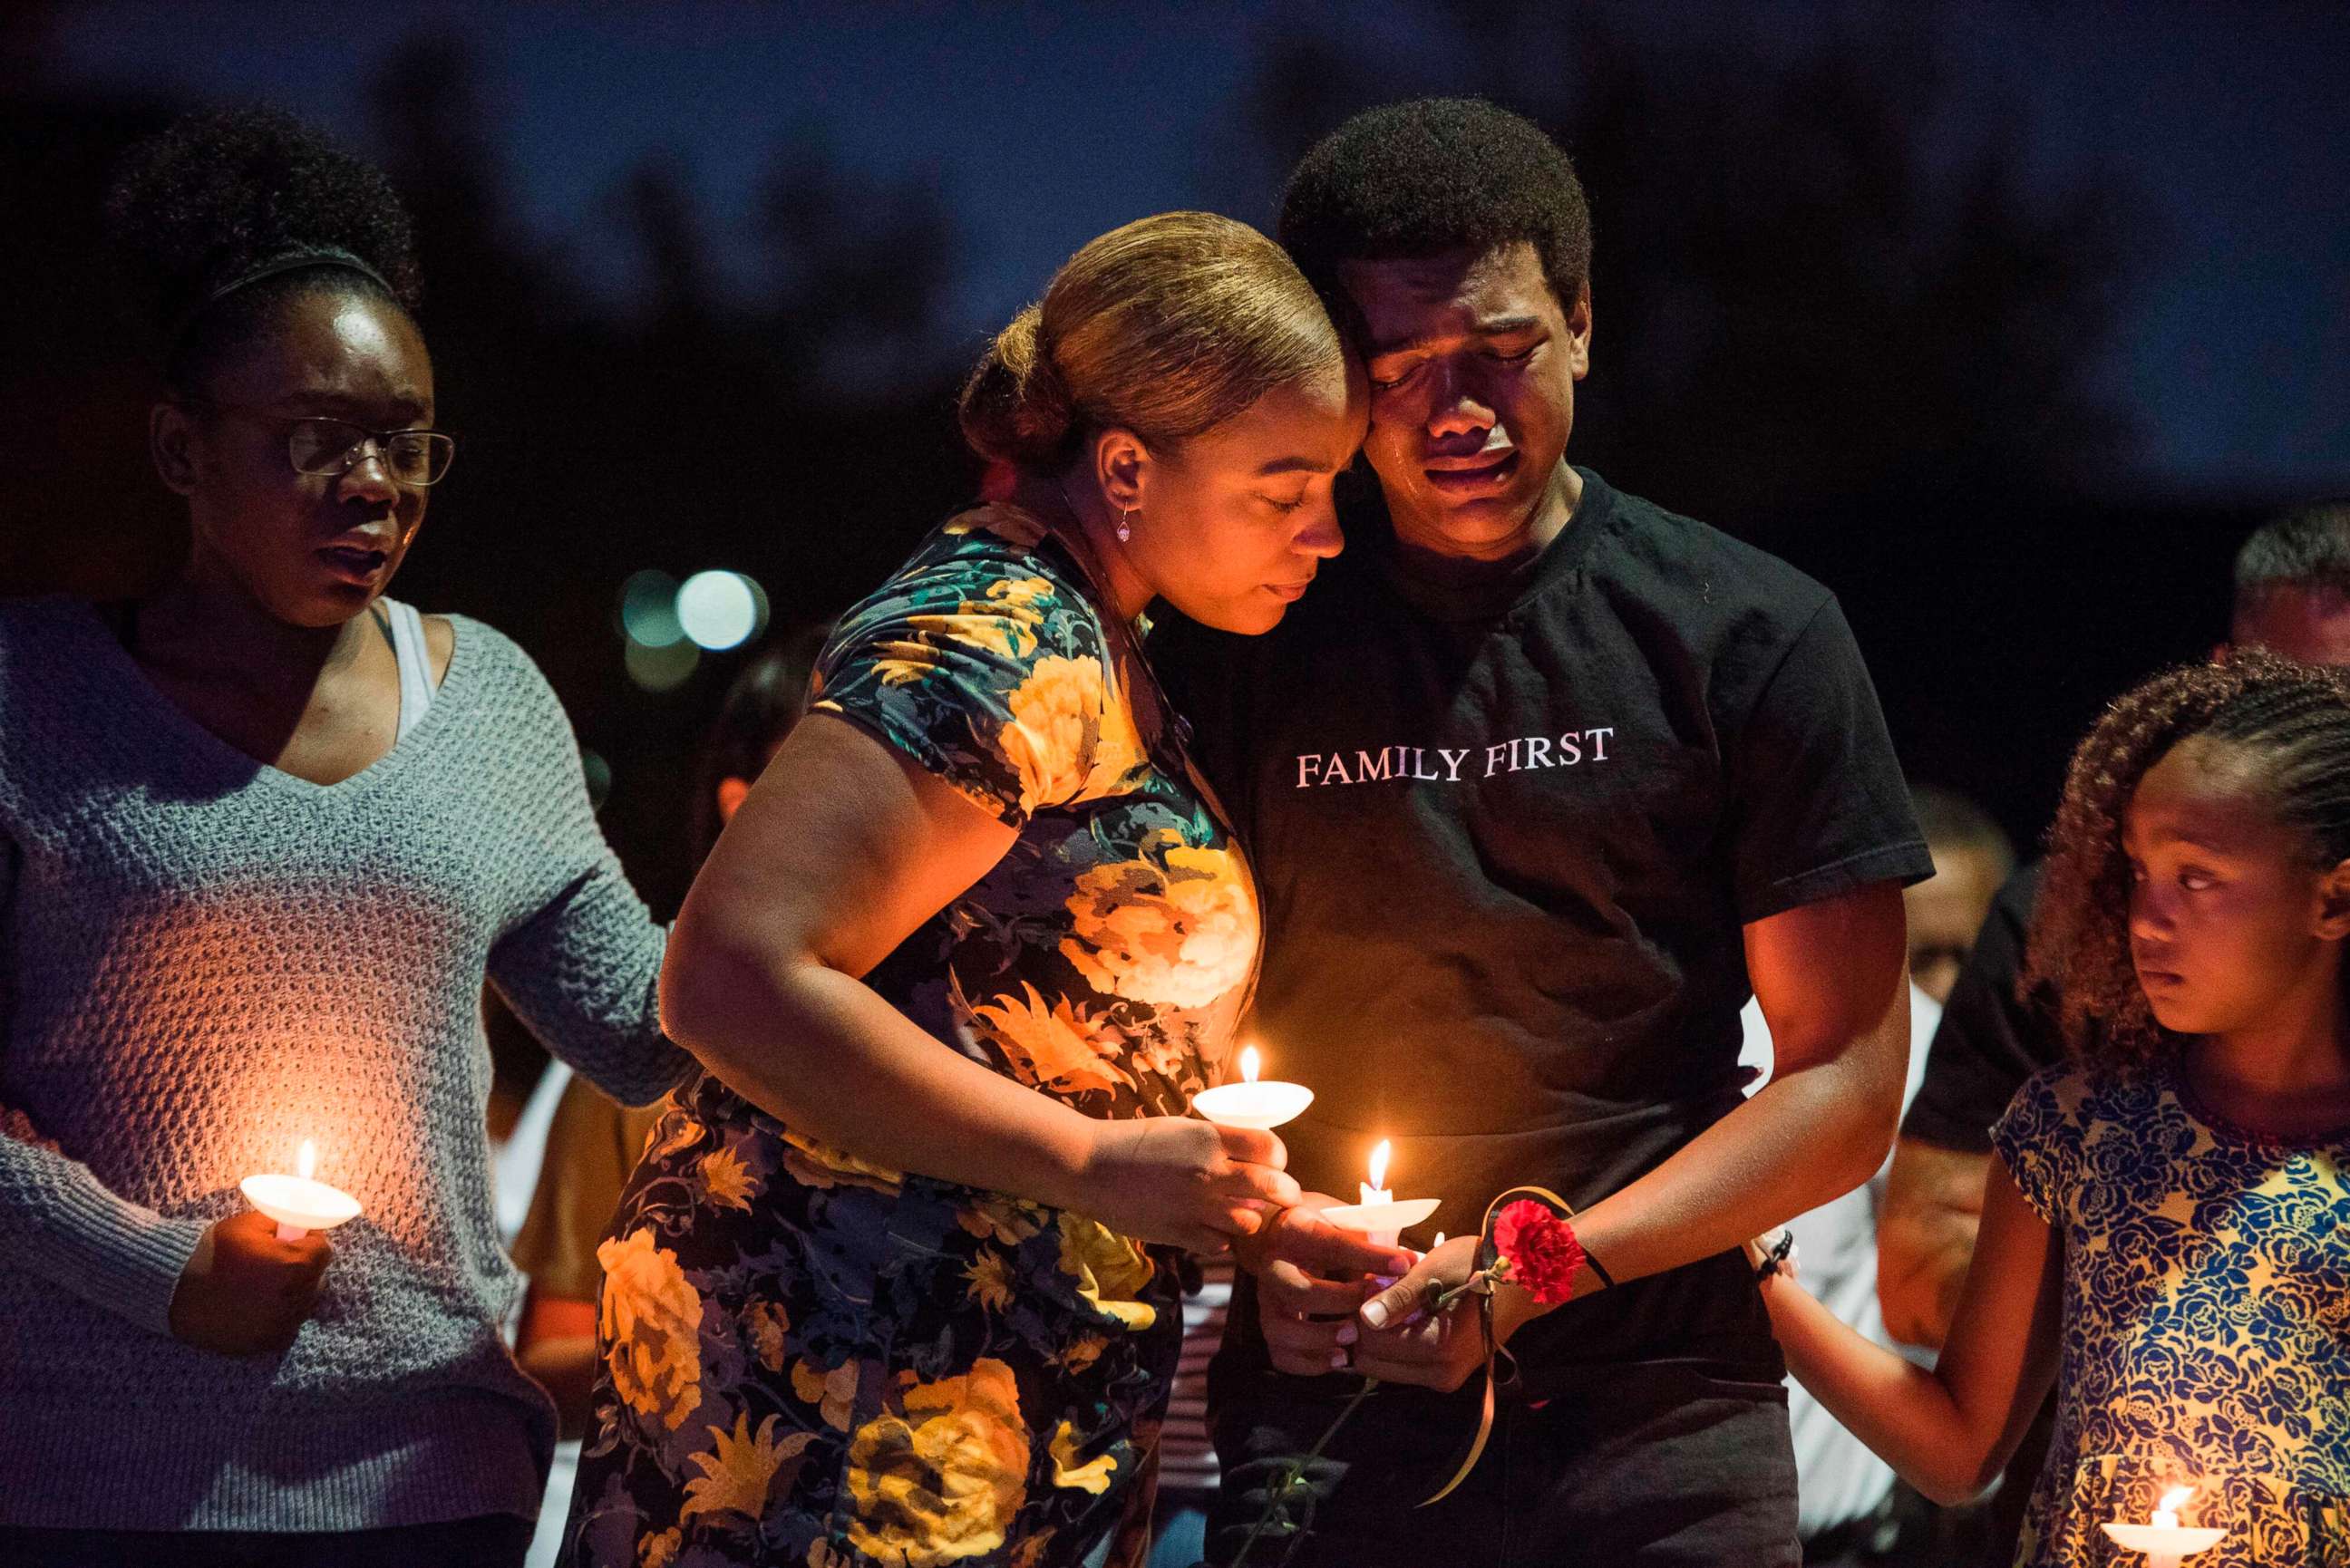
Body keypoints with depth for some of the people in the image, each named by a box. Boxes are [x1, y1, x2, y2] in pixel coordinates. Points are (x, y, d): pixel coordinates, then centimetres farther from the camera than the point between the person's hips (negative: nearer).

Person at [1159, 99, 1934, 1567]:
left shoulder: (1751, 632, 1)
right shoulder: (1249, 646, 6)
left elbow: (1845, 1084, 0)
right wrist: (1261, 1232, -9)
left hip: (1662, 1423, -1)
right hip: (1322, 1419, 1)